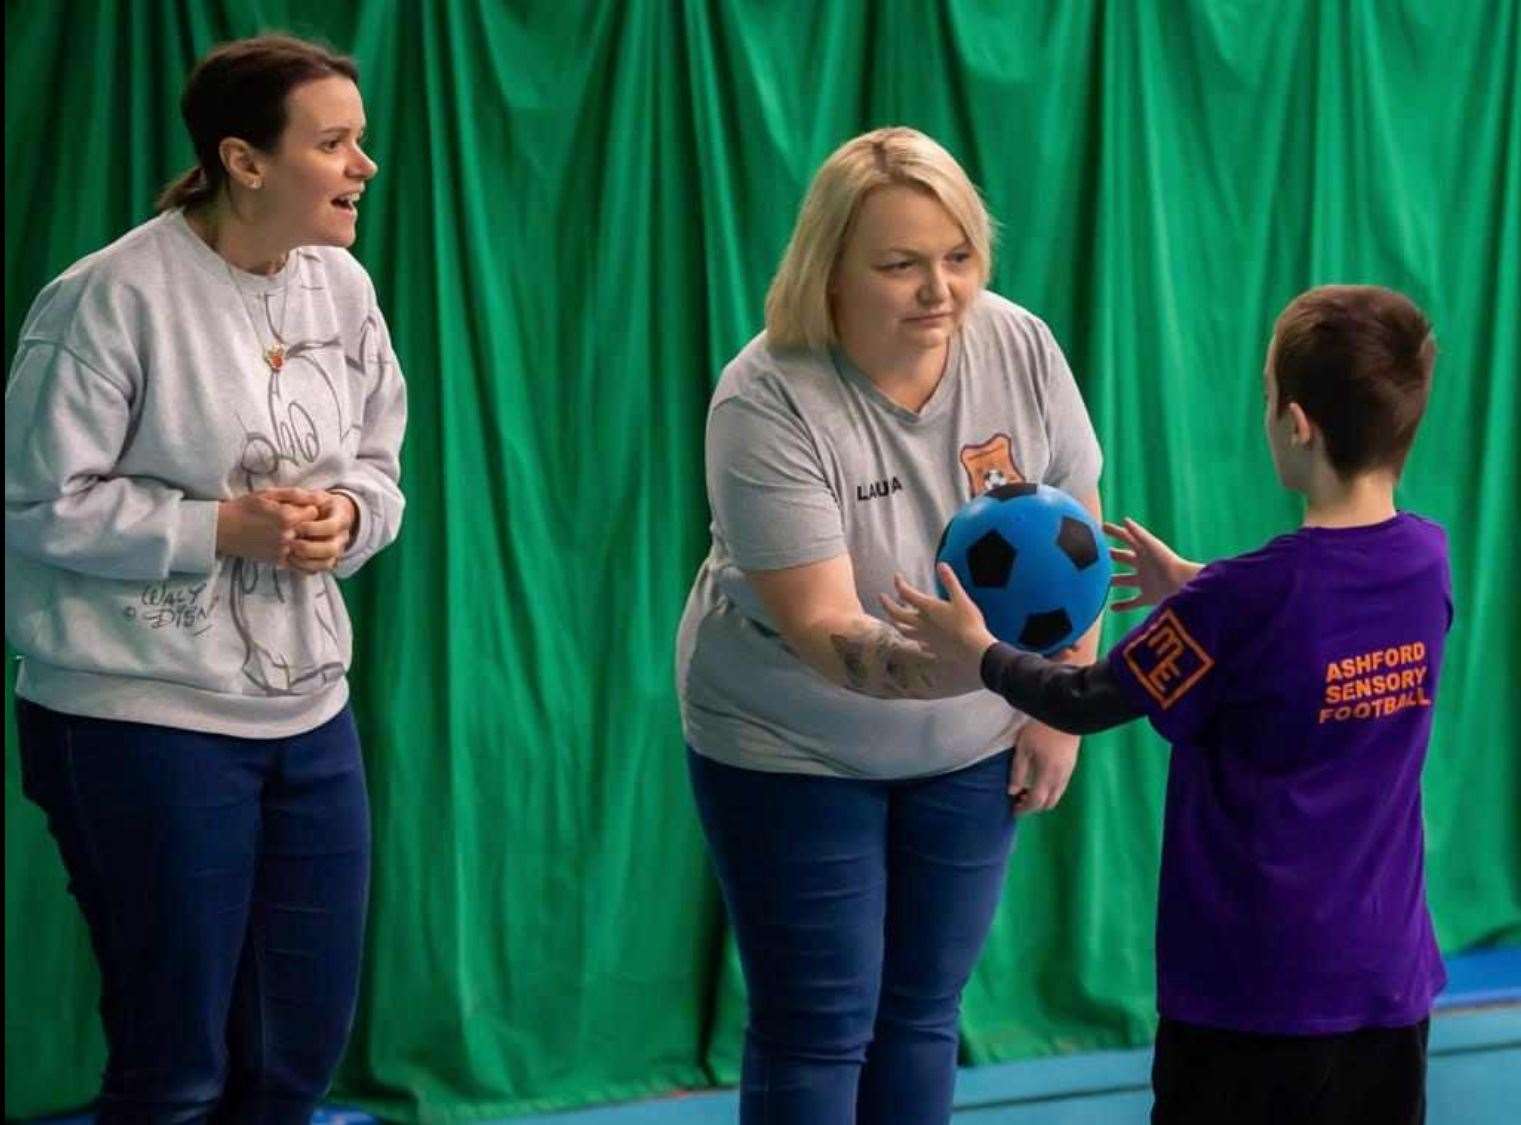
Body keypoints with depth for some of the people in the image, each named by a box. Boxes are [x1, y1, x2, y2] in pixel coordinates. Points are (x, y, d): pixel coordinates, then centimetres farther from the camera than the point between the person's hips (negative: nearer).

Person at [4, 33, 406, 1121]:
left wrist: (346, 514, -9)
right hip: (144, 717, -6)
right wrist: (220, 528, -18)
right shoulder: (114, 297, -15)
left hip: (310, 709, 7)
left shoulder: (344, 288, 4)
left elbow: (379, 469, 14)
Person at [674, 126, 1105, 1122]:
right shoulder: (769, 402, -26)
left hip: (968, 746, 4)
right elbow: (823, 630, -32)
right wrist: (957, 663, -50)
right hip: (792, 746, -4)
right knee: (819, 1030, 0)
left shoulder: (1020, 349, -13)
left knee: (922, 1014, 12)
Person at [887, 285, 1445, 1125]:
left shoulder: (1243, 600, -20)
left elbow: (1090, 703, -7)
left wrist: (980, 656, 8)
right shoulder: (1428, 561, -3)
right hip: (1390, 974, 5)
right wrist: (1194, 589, 22)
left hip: (1254, 987, -5)